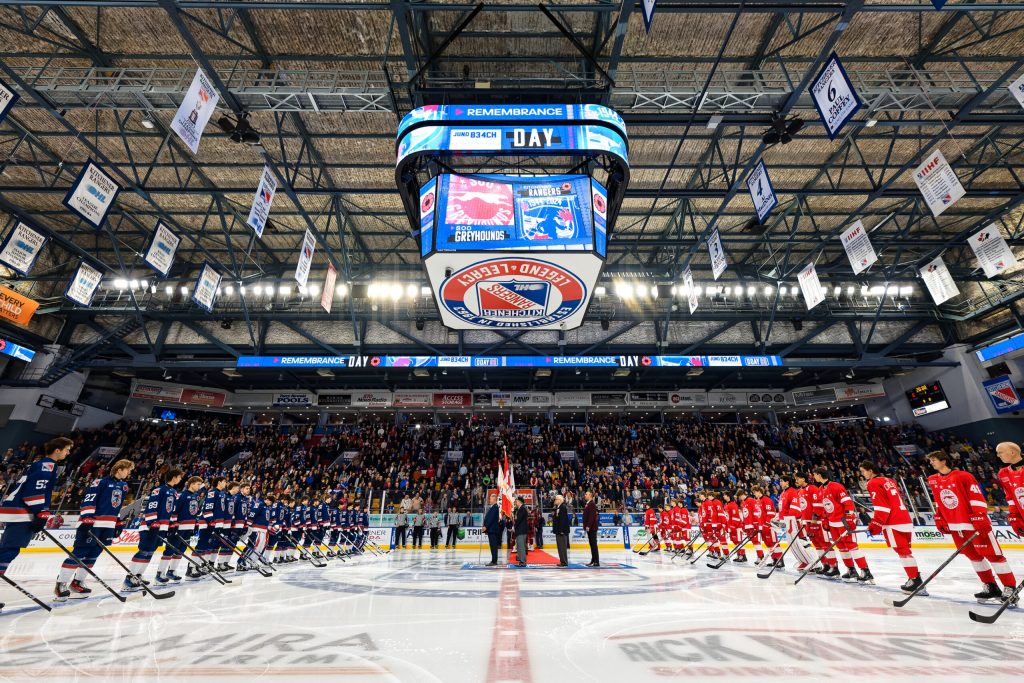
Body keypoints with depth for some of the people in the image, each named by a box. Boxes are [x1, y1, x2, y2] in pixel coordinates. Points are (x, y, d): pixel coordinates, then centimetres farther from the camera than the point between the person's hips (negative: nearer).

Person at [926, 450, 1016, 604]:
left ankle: (1010, 587, 10)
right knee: (974, 556, 12)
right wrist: (939, 519, 12)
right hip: (955, 526, 6)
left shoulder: (963, 476, -13)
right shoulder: (933, 481, 6)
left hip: (975, 523, -6)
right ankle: (991, 587, 23)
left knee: (992, 554, -1)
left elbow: (977, 498, -14)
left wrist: (981, 519, -20)